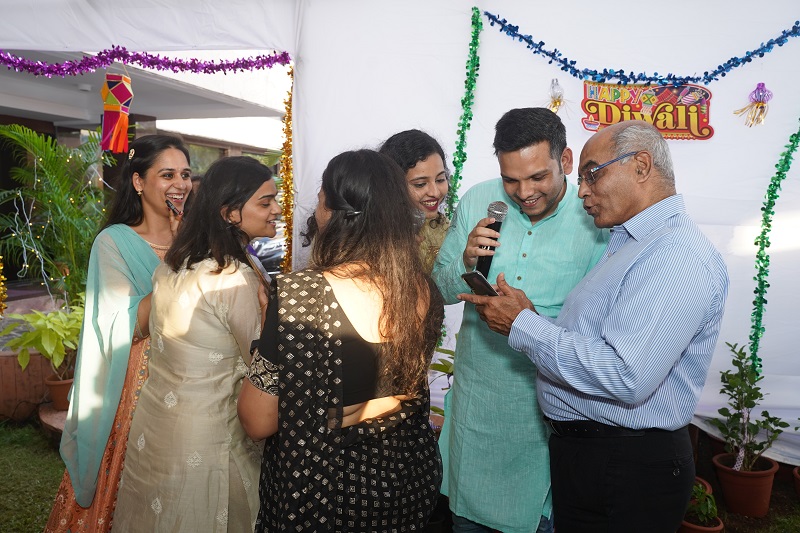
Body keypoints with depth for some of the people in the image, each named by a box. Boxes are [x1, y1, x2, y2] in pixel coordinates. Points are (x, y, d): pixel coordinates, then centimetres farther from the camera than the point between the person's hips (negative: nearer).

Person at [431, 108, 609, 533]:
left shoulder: (597, 219, -14)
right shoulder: (477, 202, -5)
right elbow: (441, 290, 0)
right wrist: (467, 263, -21)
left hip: (550, 399, -2)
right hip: (477, 390, 3)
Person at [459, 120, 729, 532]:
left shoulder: (679, 256, -21)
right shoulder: (628, 243, 12)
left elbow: (626, 377, -31)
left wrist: (522, 325, -23)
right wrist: (533, 317, -2)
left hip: (627, 470, -9)